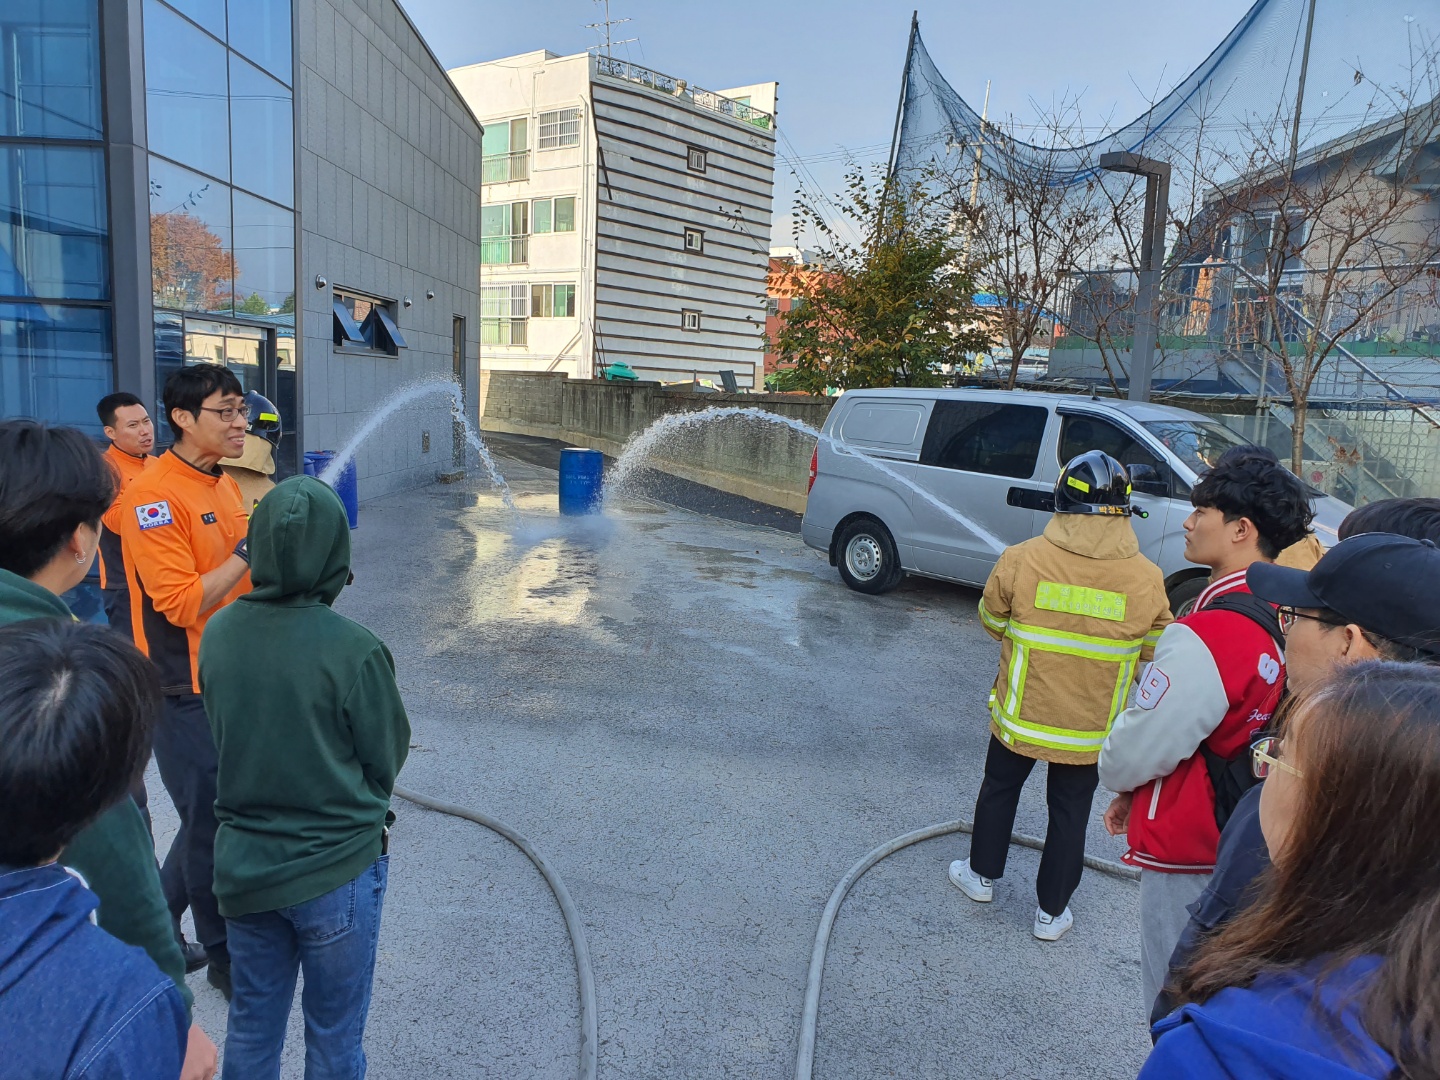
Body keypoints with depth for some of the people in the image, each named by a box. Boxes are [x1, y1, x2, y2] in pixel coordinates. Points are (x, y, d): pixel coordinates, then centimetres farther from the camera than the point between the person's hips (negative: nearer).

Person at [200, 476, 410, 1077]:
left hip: (243, 866, 5)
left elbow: (223, 736, 3)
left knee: (251, 1028, 24)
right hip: (336, 870, -4)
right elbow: (387, 761, -10)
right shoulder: (353, 650, -23)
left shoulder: (217, 634, -9)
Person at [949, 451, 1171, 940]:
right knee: (1070, 812, 18)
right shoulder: (1146, 579, -15)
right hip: (1091, 727, 1)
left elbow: (992, 621, -4)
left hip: (1020, 713, 0)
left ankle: (982, 874, 41)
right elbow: (1156, 649, 0)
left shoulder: (1021, 560, -20)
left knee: (1000, 788, 23)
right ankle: (1051, 912, 32)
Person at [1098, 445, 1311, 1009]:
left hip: (1185, 850, -8)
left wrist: (1117, 778, 3)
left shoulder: (1206, 635, -29)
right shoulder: (1283, 617, 0)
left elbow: (1136, 749, -21)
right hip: (1241, 840, 9)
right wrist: (1136, 793, 12)